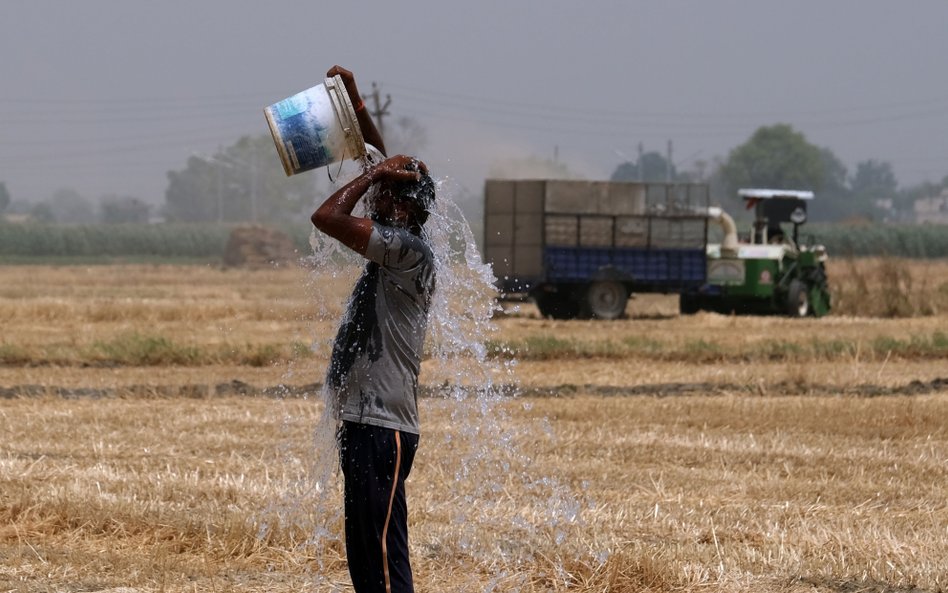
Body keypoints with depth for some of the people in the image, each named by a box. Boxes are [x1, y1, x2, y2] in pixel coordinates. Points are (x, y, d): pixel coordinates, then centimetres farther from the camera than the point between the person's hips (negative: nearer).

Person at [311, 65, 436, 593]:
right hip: (364, 424, 10)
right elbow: (382, 163, 26)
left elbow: (327, 217, -21)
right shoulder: (396, 247, 14)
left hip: (383, 430, -10)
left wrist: (375, 175, -8)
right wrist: (355, 102, 23)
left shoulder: (408, 250, -14)